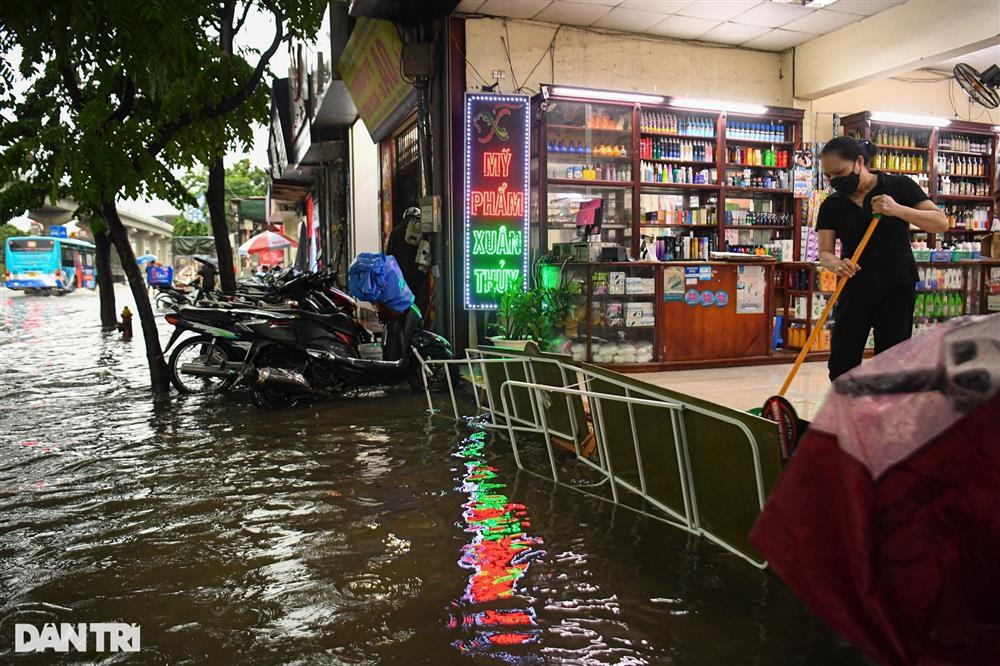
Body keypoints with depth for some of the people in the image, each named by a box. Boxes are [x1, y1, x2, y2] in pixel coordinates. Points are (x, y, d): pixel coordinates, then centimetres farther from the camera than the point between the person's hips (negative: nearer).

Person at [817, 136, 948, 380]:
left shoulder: (899, 186, -4)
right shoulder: (831, 206, 1)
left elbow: (941, 222, -8)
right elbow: (825, 253, -5)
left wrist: (898, 210, -24)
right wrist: (837, 264, -29)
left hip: (897, 289, -2)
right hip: (854, 289, 2)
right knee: (841, 365, 1)